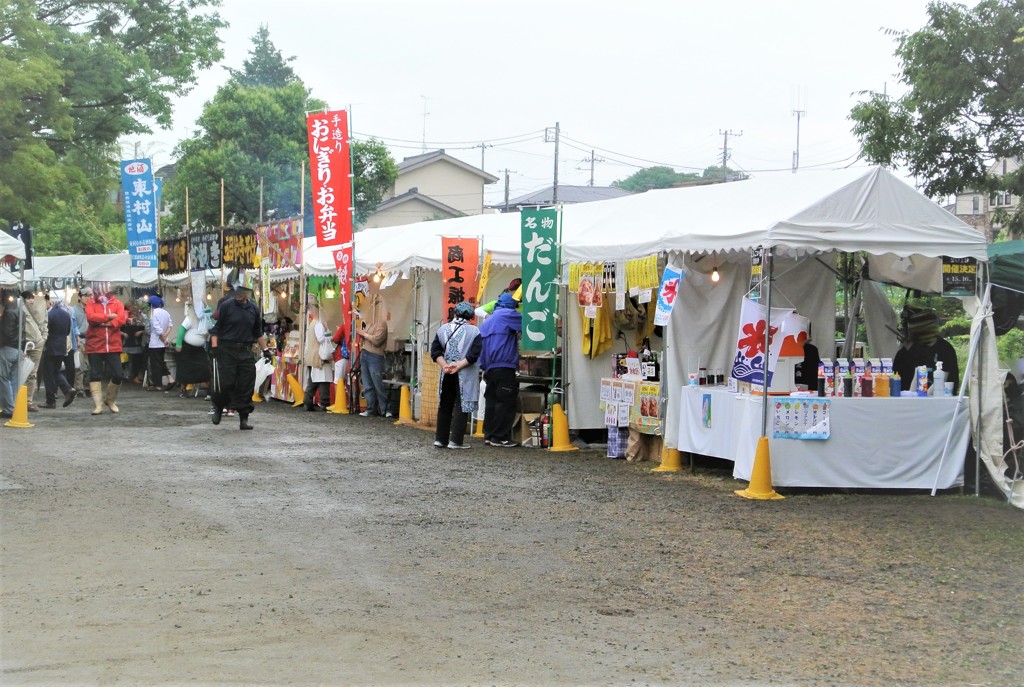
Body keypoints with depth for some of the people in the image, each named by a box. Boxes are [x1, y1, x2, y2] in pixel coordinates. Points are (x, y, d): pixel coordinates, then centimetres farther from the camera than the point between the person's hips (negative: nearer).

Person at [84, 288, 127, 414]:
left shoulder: (117, 303, 6)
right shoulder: (91, 303, 4)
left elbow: (122, 318, -10)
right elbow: (90, 316, -15)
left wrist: (108, 324, -17)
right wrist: (109, 316, -13)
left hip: (113, 346, 1)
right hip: (95, 346, -1)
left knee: (118, 375, 0)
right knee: (95, 375, 0)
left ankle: (110, 401, 22)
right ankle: (98, 405, 3)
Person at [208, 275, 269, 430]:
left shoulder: (253, 309, 10)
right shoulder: (226, 306, -2)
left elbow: (258, 333, 20)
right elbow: (216, 328, -1)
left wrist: (265, 349, 17)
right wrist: (214, 346, -11)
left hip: (246, 352, 3)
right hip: (226, 351, -3)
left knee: (246, 386, 1)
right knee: (225, 383, -6)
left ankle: (244, 419, 7)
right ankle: (218, 409, 21)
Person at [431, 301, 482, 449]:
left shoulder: (443, 329, 6)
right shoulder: (474, 331, -6)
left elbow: (435, 351, -1)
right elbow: (474, 354, -16)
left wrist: (445, 366, -8)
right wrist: (458, 366, -15)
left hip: (447, 375, 4)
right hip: (465, 376, -4)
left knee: (444, 406, 13)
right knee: (461, 407, -1)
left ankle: (440, 439, 16)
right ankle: (456, 441, -4)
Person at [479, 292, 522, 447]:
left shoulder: (486, 322, 22)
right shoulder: (508, 315, -3)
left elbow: (481, 347, 23)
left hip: (489, 369, 9)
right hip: (504, 367, -9)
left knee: (491, 401, 11)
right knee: (505, 403, -7)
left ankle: (488, 435, 13)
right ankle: (500, 437, -9)